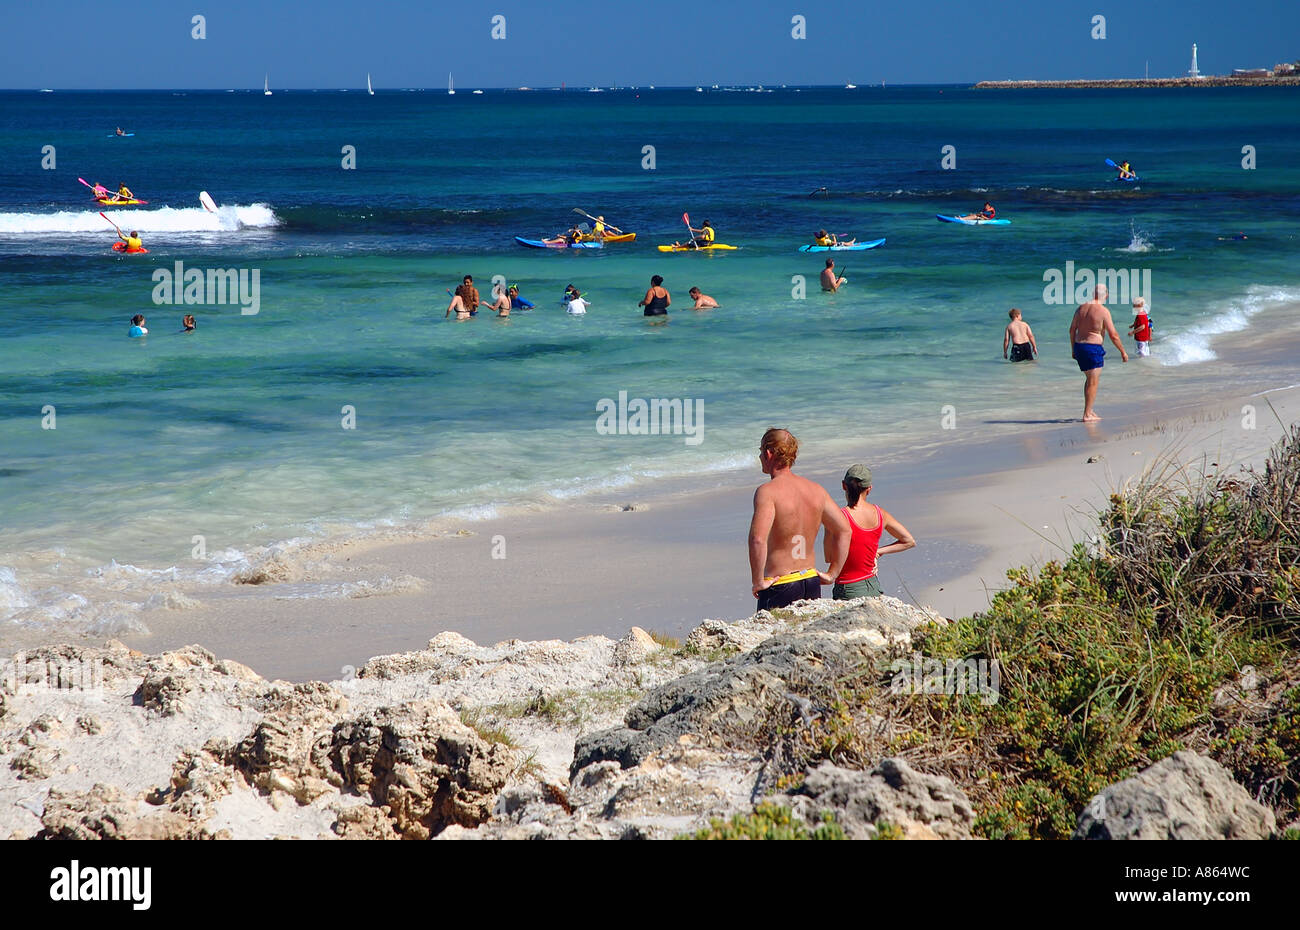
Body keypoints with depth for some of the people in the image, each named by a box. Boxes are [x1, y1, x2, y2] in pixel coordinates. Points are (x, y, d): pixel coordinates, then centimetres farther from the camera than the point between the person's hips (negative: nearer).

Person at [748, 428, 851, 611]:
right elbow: (845, 531, 12)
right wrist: (832, 574, 15)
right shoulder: (816, 490, 7)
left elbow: (758, 540, -27)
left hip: (779, 587, -7)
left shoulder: (767, 491, -14)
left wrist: (758, 582, -17)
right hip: (812, 583, 7)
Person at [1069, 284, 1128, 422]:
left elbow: (1072, 329, 10)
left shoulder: (1081, 308, 6)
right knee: (1093, 382, 0)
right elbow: (1113, 335, -12)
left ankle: (1089, 410, 22)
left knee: (1090, 379, 21)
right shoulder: (1103, 311, -12)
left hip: (1079, 346, 7)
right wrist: (1123, 352, -1)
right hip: (1093, 348, -7)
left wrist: (1073, 348, 19)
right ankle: (1087, 415, -1)